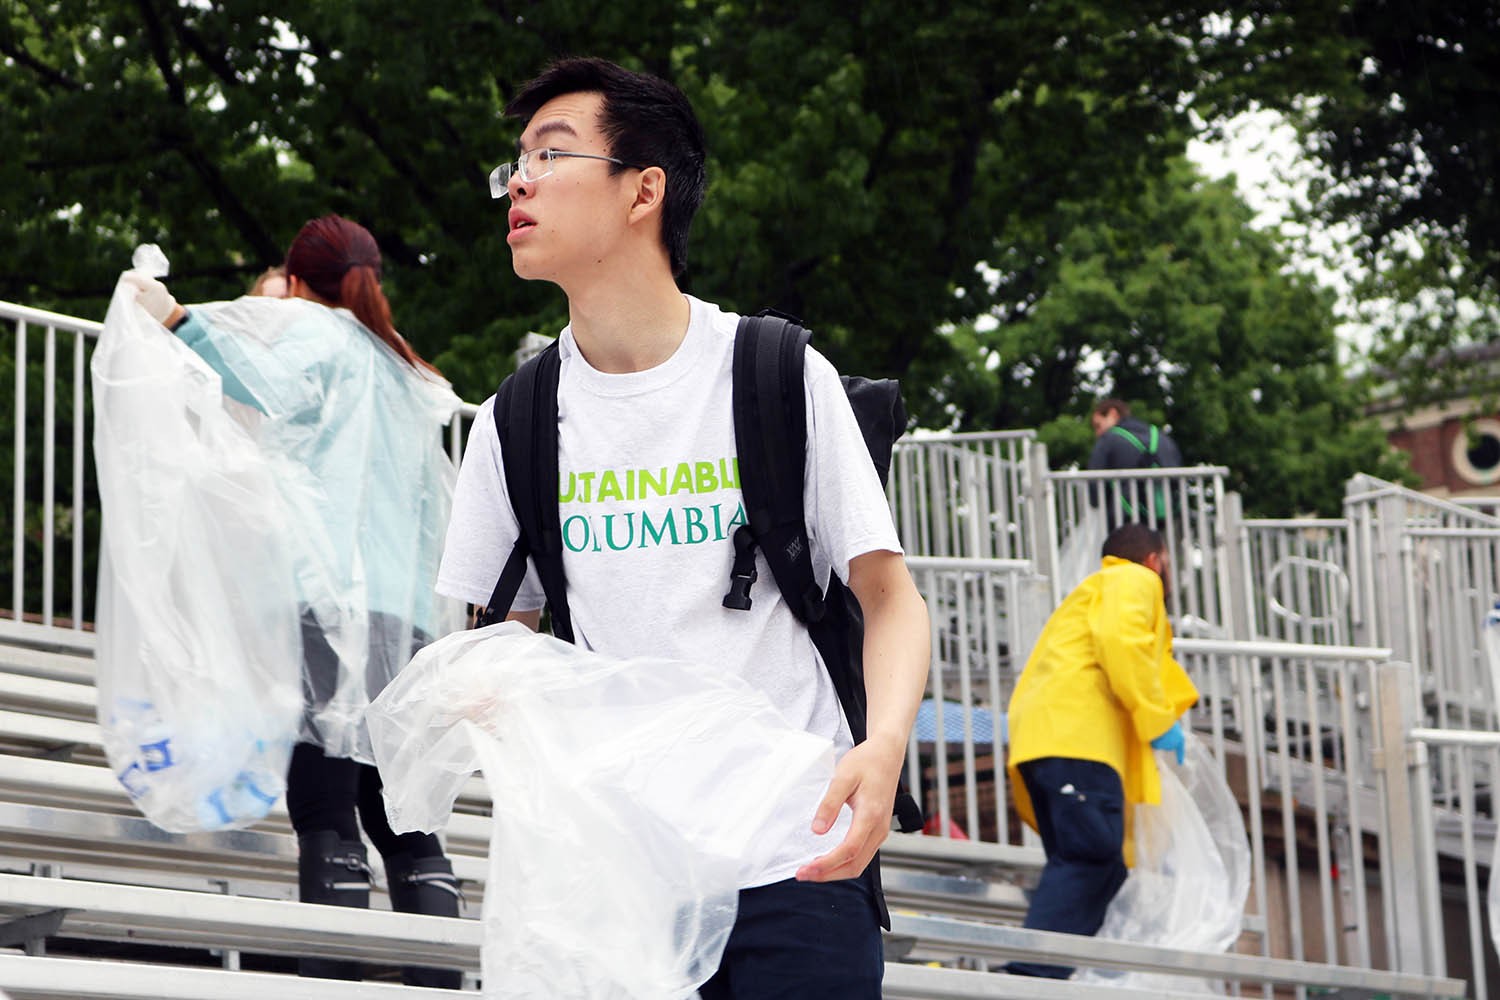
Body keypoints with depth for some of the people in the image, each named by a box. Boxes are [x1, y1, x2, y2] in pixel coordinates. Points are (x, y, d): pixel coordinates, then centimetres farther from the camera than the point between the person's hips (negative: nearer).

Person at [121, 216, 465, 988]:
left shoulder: (315, 332, 8)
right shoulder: (405, 374, 30)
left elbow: (275, 388, -15)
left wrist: (180, 321, -16)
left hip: (329, 602, -7)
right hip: (408, 620, 7)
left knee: (326, 819, -15)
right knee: (404, 826, 5)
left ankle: (332, 979, -23)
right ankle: (438, 984, -5)